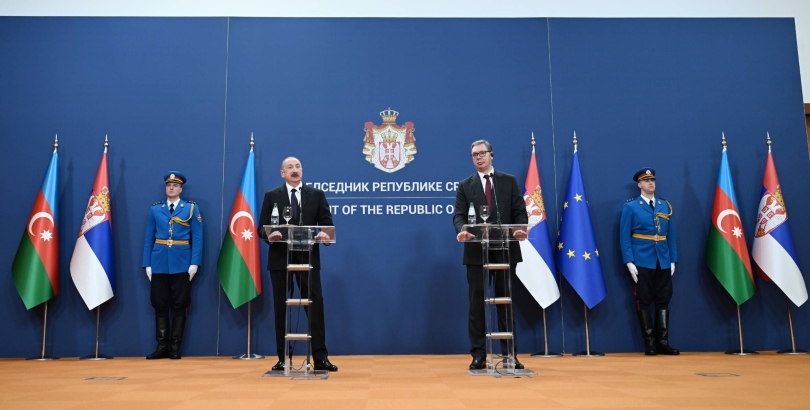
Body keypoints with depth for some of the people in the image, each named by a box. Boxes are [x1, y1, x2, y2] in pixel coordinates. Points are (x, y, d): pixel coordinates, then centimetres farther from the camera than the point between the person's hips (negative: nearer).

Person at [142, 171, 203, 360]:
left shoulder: (192, 208, 4)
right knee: (160, 305, 4)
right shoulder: (155, 209, 10)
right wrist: (147, 264, 0)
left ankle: (175, 346, 11)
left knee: (179, 305, 3)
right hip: (159, 264, 2)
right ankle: (162, 346, 11)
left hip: (181, 264, -2)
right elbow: (149, 238, 8)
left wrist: (195, 263, -10)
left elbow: (197, 238, -1)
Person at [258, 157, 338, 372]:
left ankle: (320, 357, 5)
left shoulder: (317, 194, 8)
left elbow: (327, 223, 2)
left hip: (308, 258, 0)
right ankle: (283, 358, 16)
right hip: (280, 258, 0)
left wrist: (324, 234, -20)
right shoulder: (271, 196, 7)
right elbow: (262, 227, 1)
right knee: (281, 308, 6)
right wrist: (269, 235, -21)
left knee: (315, 305, -2)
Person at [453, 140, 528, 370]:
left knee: (505, 301, 7)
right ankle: (478, 353, 12)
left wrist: (521, 229, -19)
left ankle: (510, 354, 14)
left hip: (506, 250, 0)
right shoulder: (465, 186, 9)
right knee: (476, 303, 3)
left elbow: (520, 211, 3)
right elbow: (459, 215, -1)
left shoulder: (509, 181, 9)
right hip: (476, 251, 0)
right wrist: (461, 230, -24)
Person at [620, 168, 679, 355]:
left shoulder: (665, 205, 12)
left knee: (663, 300, 5)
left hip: (663, 262, 4)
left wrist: (673, 260, 5)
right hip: (642, 262, -4)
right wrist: (629, 262, -12)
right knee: (644, 301, 1)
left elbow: (671, 235, 11)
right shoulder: (630, 207, 0)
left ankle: (663, 342, 12)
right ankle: (649, 343, 8)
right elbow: (624, 236, -5)